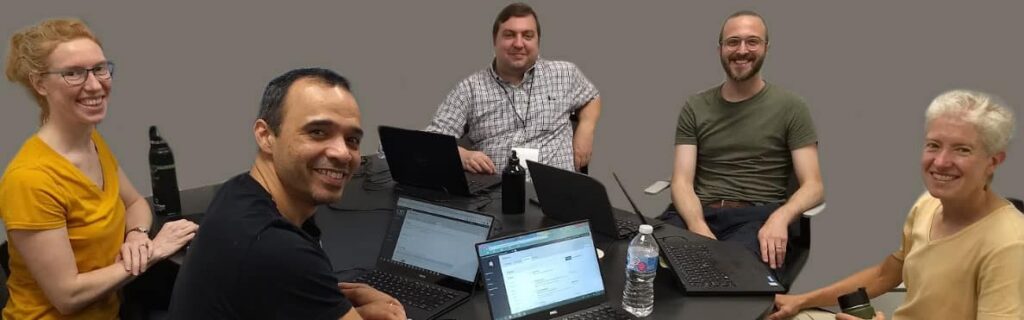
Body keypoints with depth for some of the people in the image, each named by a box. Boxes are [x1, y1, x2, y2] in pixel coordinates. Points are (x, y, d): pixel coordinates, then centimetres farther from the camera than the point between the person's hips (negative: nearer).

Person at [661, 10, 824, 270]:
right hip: (699, 212, 3)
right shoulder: (695, 107, 13)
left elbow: (813, 186, 1)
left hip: (757, 216, -2)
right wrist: (698, 226, -20)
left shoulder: (790, 107, 7)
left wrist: (780, 217, -23)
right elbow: (682, 181, 3)